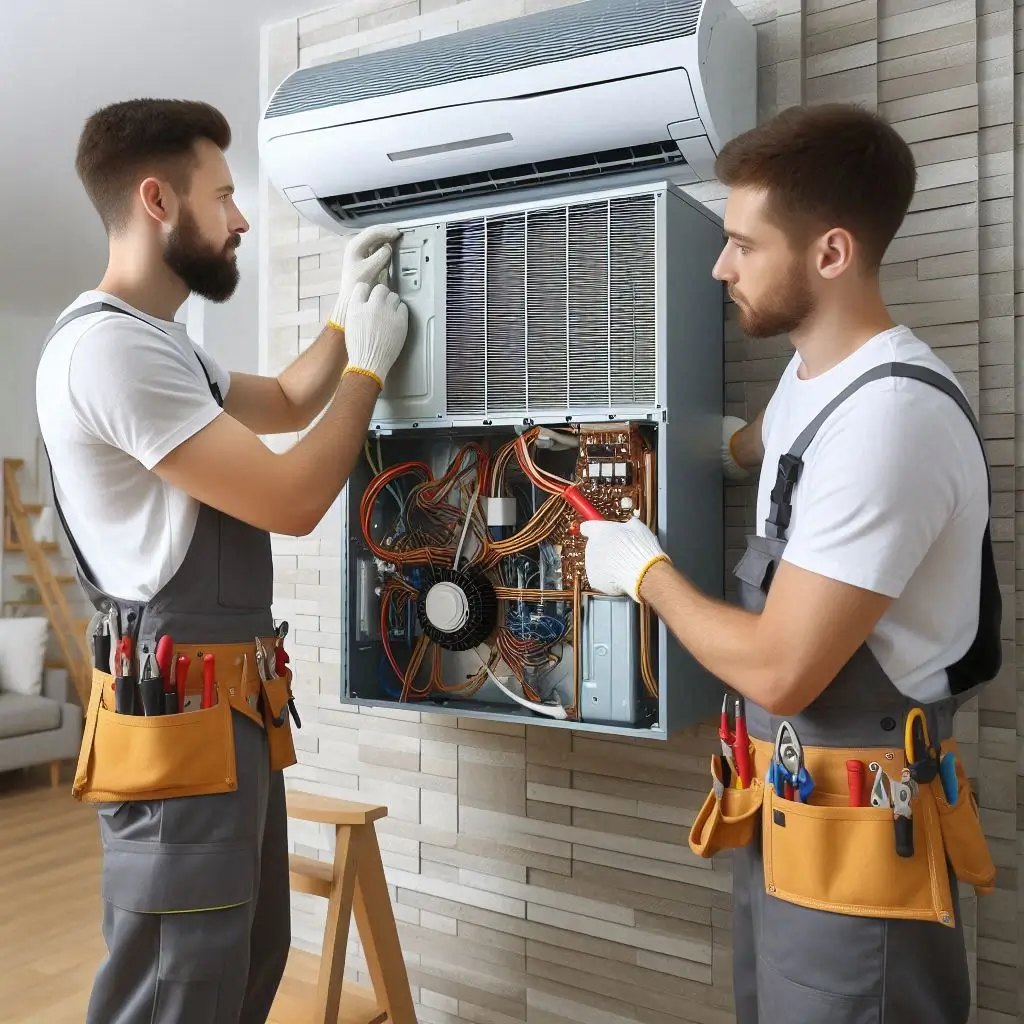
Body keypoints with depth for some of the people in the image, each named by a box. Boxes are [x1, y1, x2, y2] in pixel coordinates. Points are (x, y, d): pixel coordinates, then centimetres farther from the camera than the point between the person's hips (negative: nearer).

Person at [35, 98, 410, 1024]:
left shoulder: (158, 343, 15)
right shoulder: (109, 345, -19)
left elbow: (285, 402, 30)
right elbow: (294, 500, -21)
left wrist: (347, 314, 18)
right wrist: (369, 362, -8)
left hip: (233, 705, 11)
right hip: (180, 716, -10)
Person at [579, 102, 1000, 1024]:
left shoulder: (891, 418, -26)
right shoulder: (812, 374, 5)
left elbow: (778, 670, -24)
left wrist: (647, 571, -10)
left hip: (854, 821, -9)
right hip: (781, 799, 9)